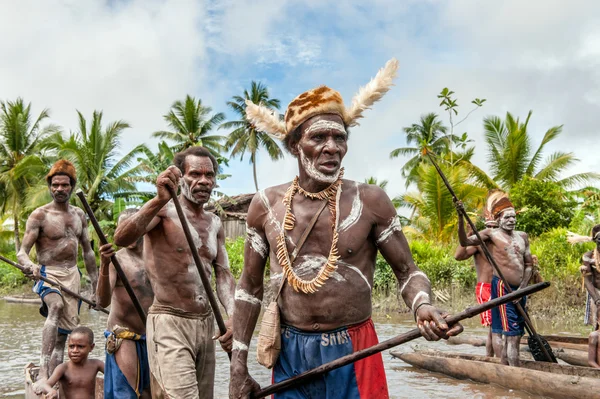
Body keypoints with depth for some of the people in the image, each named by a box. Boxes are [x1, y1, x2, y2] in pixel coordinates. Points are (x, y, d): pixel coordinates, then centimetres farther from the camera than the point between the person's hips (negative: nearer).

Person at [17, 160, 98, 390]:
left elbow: (88, 251, 17)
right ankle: (43, 374, -41)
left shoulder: (79, 215, 10)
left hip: (73, 276, 6)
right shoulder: (39, 215, -7)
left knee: (63, 333, 6)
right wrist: (29, 265, -37)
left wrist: (96, 284, 16)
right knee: (56, 307, -35)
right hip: (49, 274, -6)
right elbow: (22, 252, -13)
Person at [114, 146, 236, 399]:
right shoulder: (163, 210, -8)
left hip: (206, 323, 7)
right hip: (170, 322, -7)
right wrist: (160, 200, -39)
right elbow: (121, 239, -25)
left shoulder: (215, 224, 12)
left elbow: (223, 273, 7)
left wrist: (232, 316, -11)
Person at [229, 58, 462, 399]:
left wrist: (423, 306, -24)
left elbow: (407, 271, -1)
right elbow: (250, 286, 5)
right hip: (290, 354, 2)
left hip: (354, 353, -1)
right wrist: (239, 367, 3)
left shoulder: (370, 200, -7)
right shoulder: (266, 204, -1)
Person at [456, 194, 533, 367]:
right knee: (511, 331, -10)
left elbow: (529, 265, 14)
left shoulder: (522, 236, 14)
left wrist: (522, 289, 1)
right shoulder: (491, 234, -1)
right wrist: (461, 218, -27)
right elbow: (465, 242, -14)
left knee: (516, 333, 8)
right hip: (501, 287, -7)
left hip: (519, 289, 7)